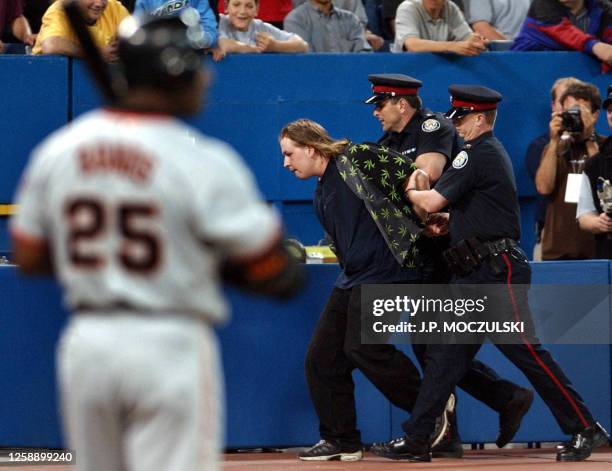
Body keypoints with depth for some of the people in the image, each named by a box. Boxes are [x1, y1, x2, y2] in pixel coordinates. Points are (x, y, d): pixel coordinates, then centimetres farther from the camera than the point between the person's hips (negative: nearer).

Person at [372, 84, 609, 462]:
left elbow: (432, 203, -14)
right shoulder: (492, 152, 20)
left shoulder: (479, 155, -12)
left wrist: (411, 192, 6)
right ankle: (416, 441, 5)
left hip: (499, 272, -10)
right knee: (445, 353, 6)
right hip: (474, 276, 10)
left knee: (527, 353, -8)